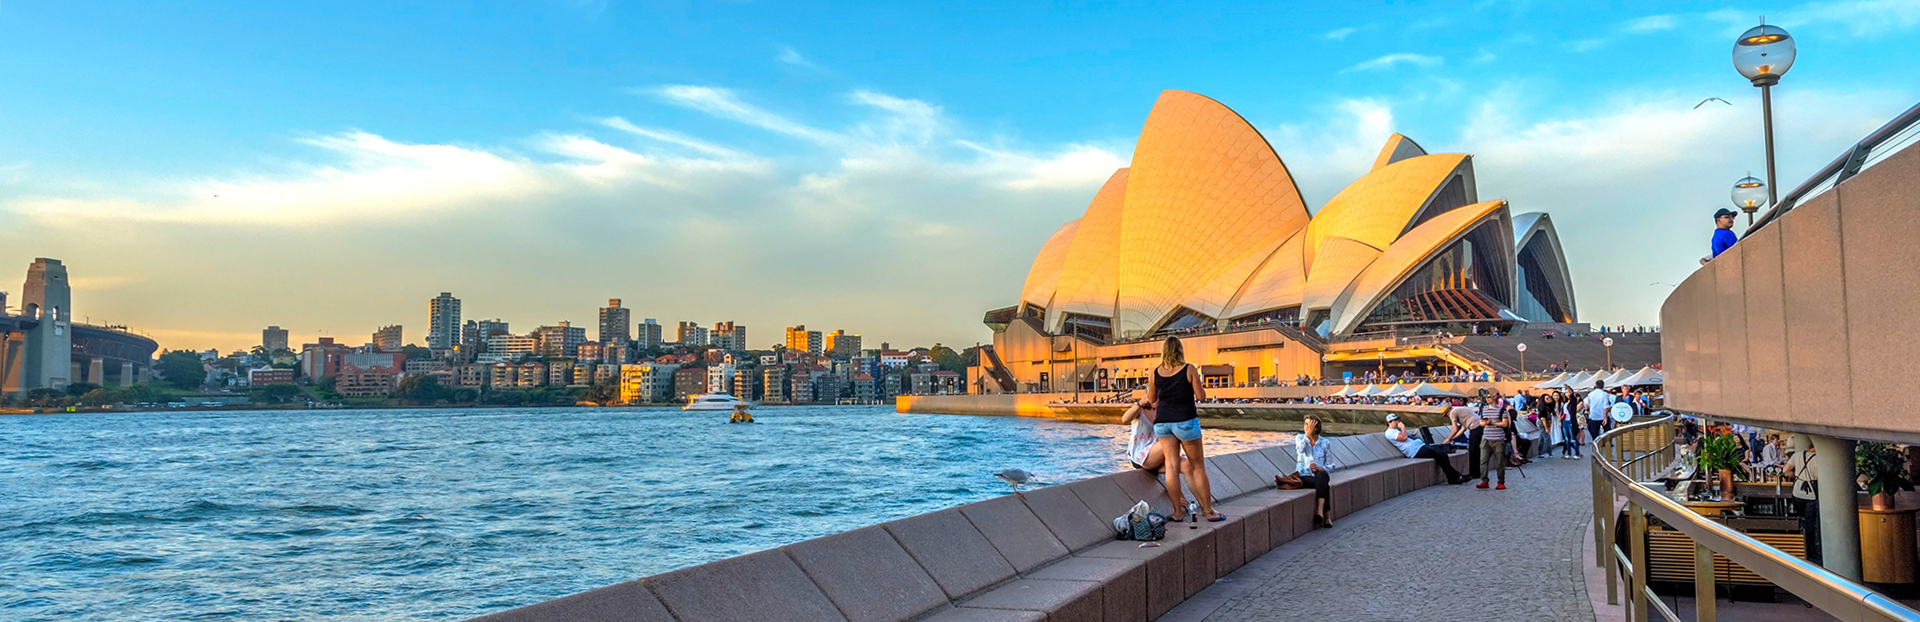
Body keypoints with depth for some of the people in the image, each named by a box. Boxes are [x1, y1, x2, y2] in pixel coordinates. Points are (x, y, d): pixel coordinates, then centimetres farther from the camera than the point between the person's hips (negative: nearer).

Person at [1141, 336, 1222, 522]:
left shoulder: (1155, 372, 2)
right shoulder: (1189, 369, -7)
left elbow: (1151, 400, 11)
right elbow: (1201, 396, -6)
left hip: (1162, 422, 3)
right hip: (1185, 421, -3)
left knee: (1171, 466, 6)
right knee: (1198, 466, 6)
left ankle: (1178, 512, 8)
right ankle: (1208, 511, 10)